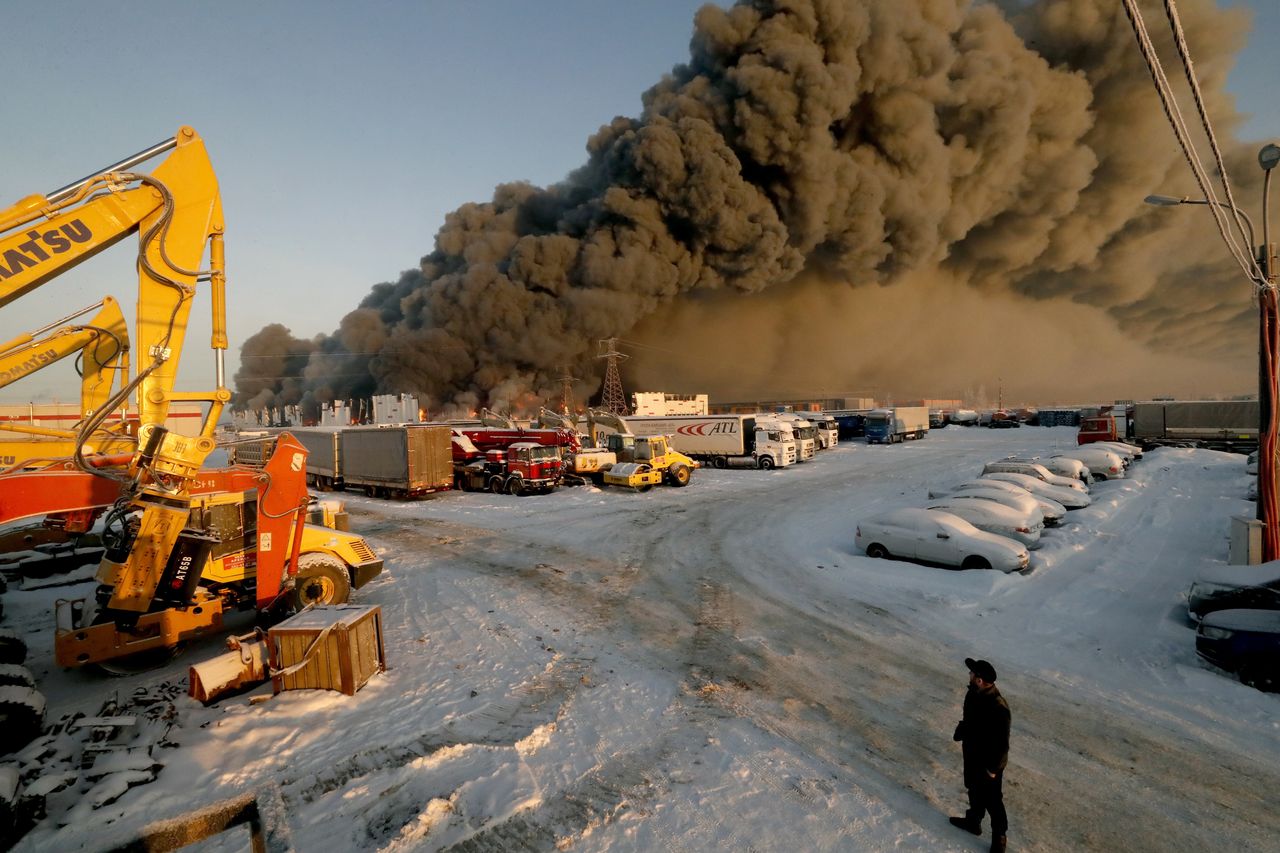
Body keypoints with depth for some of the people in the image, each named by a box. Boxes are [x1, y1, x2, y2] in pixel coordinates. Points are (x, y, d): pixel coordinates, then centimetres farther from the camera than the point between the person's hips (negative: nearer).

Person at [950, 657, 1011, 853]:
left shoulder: (998, 708, -37)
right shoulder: (973, 693, -13)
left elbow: (1002, 743, -27)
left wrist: (993, 768, -17)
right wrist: (961, 736, 16)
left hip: (988, 762, -8)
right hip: (972, 754, 8)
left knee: (992, 801, 15)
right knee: (974, 790, 28)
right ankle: (973, 821, 51)